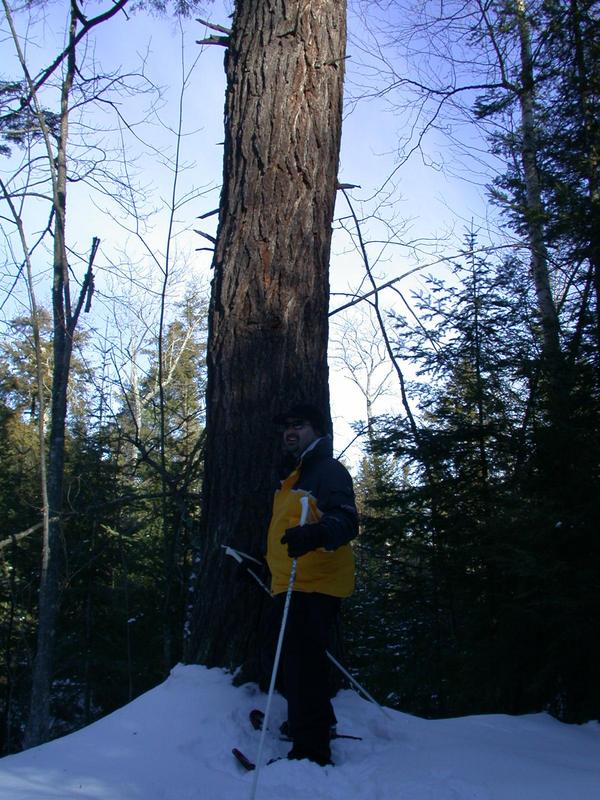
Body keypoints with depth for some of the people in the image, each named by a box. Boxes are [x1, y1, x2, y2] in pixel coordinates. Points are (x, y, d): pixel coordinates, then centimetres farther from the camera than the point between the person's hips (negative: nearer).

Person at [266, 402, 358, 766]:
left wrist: (315, 533, -42)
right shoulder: (295, 476, 23)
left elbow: (347, 520, -22)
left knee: (302, 667, -12)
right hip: (294, 585, 10)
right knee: (305, 664, 20)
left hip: (314, 585, -10)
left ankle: (311, 752, -6)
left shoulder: (328, 470, -7)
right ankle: (321, 725, 36)